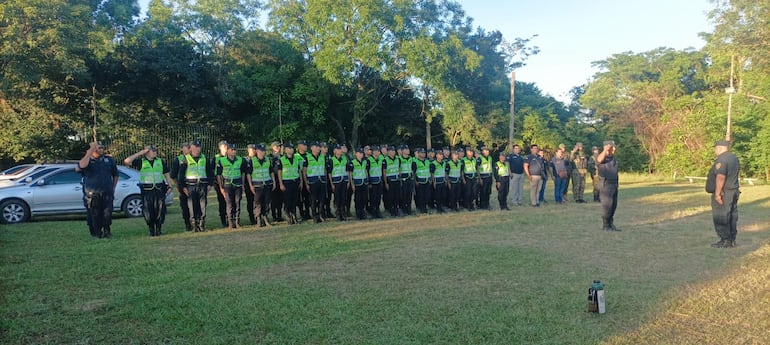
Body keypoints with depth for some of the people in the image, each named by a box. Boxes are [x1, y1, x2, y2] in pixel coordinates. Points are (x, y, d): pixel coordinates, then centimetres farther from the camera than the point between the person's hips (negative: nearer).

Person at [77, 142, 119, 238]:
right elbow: (82, 166, -22)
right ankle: (96, 233, 13)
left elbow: (115, 175, 20)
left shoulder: (109, 160, 11)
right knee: (94, 216, 1)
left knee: (107, 214, 1)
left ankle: (107, 232, 14)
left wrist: (113, 188, 12)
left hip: (107, 194, 2)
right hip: (92, 194, -2)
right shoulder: (88, 160, 4)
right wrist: (90, 152, -19)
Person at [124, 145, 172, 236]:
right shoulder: (141, 162, 5)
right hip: (146, 190, -2)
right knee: (148, 210, -1)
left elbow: (167, 174, 17)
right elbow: (127, 161, -7)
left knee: (160, 209, -2)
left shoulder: (160, 162, 13)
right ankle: (151, 231, 9)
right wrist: (139, 153, -4)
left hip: (159, 189, 2)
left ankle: (158, 230, 10)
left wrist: (169, 186, 8)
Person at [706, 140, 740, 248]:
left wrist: (717, 193, -26)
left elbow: (721, 177, -26)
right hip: (734, 191, 10)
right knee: (732, 217, 13)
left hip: (723, 194, -10)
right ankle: (732, 240, 18)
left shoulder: (721, 160, -19)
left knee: (720, 218, -4)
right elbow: (737, 173, 24)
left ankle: (725, 241, -3)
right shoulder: (734, 158, 13)